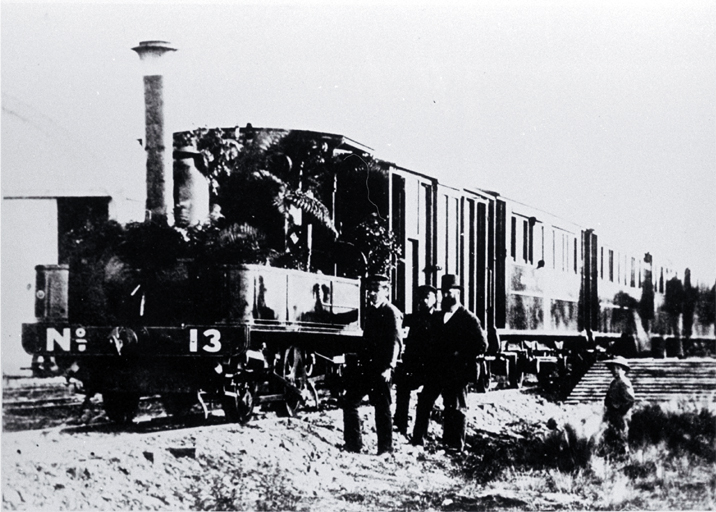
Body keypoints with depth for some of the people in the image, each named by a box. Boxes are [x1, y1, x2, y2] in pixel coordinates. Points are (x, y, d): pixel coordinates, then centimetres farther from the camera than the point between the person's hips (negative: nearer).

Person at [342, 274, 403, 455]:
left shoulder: (392, 313, -9)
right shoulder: (370, 310, 15)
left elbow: (396, 342, -16)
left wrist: (389, 367, -24)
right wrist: (360, 360, 15)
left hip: (381, 369, -8)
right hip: (365, 365, 8)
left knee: (382, 406, -2)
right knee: (350, 400, 7)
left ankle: (385, 448, 8)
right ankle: (353, 444, 14)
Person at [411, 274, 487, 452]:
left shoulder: (468, 319, -4)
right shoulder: (438, 317, 15)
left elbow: (481, 345, -9)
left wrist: (459, 355, -15)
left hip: (457, 372, -6)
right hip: (437, 370, 6)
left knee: (455, 408, 0)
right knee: (424, 401, 3)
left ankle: (455, 445, 7)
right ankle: (418, 440, 10)